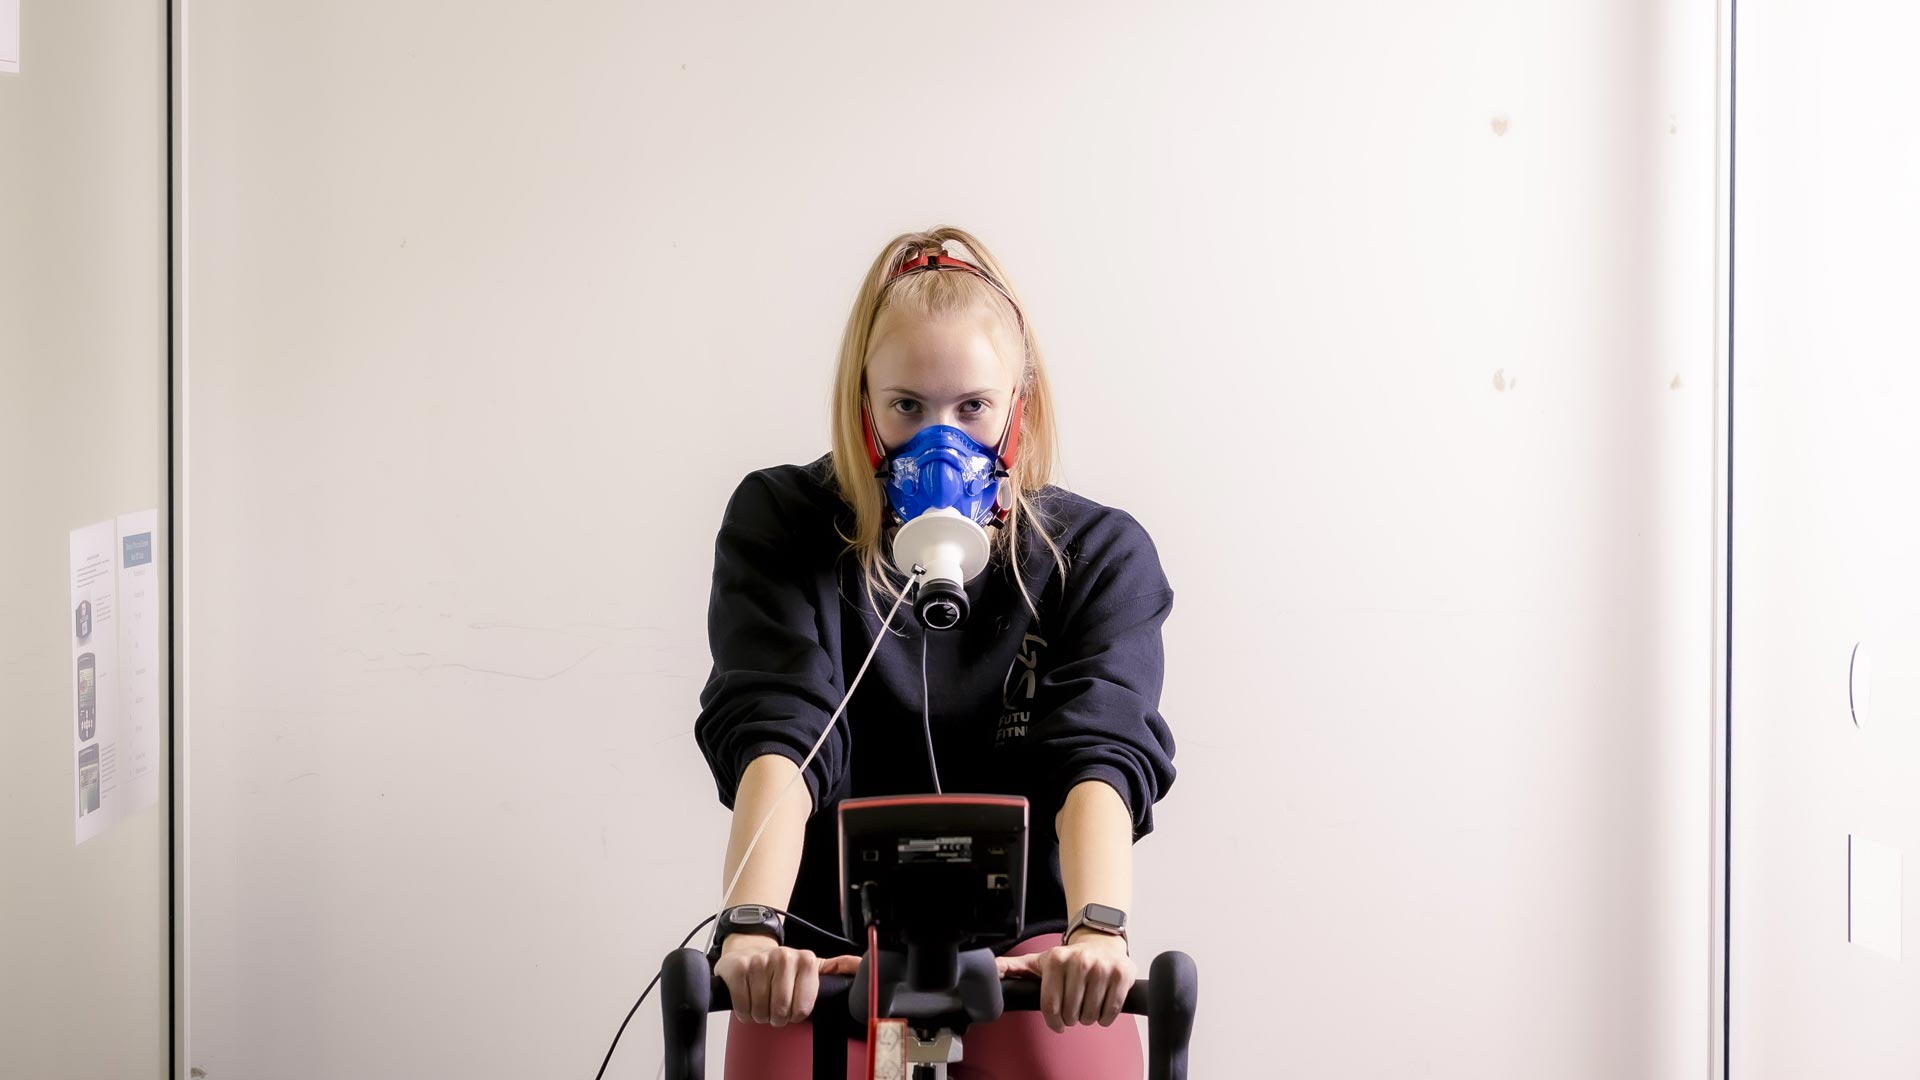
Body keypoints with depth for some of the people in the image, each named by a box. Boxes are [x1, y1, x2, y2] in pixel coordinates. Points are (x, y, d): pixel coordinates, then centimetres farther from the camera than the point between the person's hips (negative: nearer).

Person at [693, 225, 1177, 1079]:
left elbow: (1101, 753, -17)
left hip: (1026, 943, 0)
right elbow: (774, 734, -18)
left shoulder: (1100, 555, -1)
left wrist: (1097, 927, -37)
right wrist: (752, 928, -36)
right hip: (830, 945, 0)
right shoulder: (777, 526, -3)